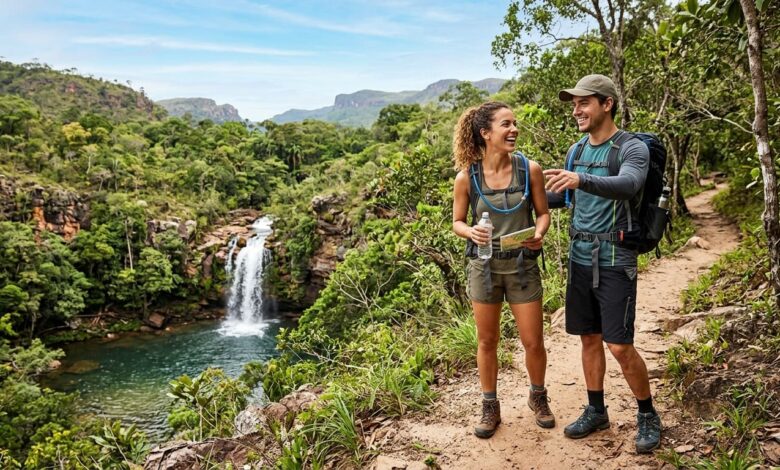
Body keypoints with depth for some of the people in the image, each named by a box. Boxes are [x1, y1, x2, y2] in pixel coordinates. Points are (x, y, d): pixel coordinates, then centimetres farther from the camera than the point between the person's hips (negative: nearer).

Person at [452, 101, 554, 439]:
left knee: (533, 342, 7)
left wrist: (540, 233, -18)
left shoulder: (530, 169, -9)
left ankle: (538, 397, 36)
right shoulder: (467, 177, -10)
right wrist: (471, 232, -21)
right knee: (487, 342, 12)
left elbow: (543, 212, 2)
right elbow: (457, 222, 1)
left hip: (522, 265, 0)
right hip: (484, 266, 0)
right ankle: (490, 408, 31)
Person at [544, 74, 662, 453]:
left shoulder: (633, 149, -9)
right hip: (579, 259, 6)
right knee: (589, 339, 12)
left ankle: (647, 414, 20)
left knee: (620, 346, -4)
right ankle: (596, 411, 28)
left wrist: (581, 179, -47)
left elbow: (627, 185, -31)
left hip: (615, 262, -6)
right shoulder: (576, 150, 10)